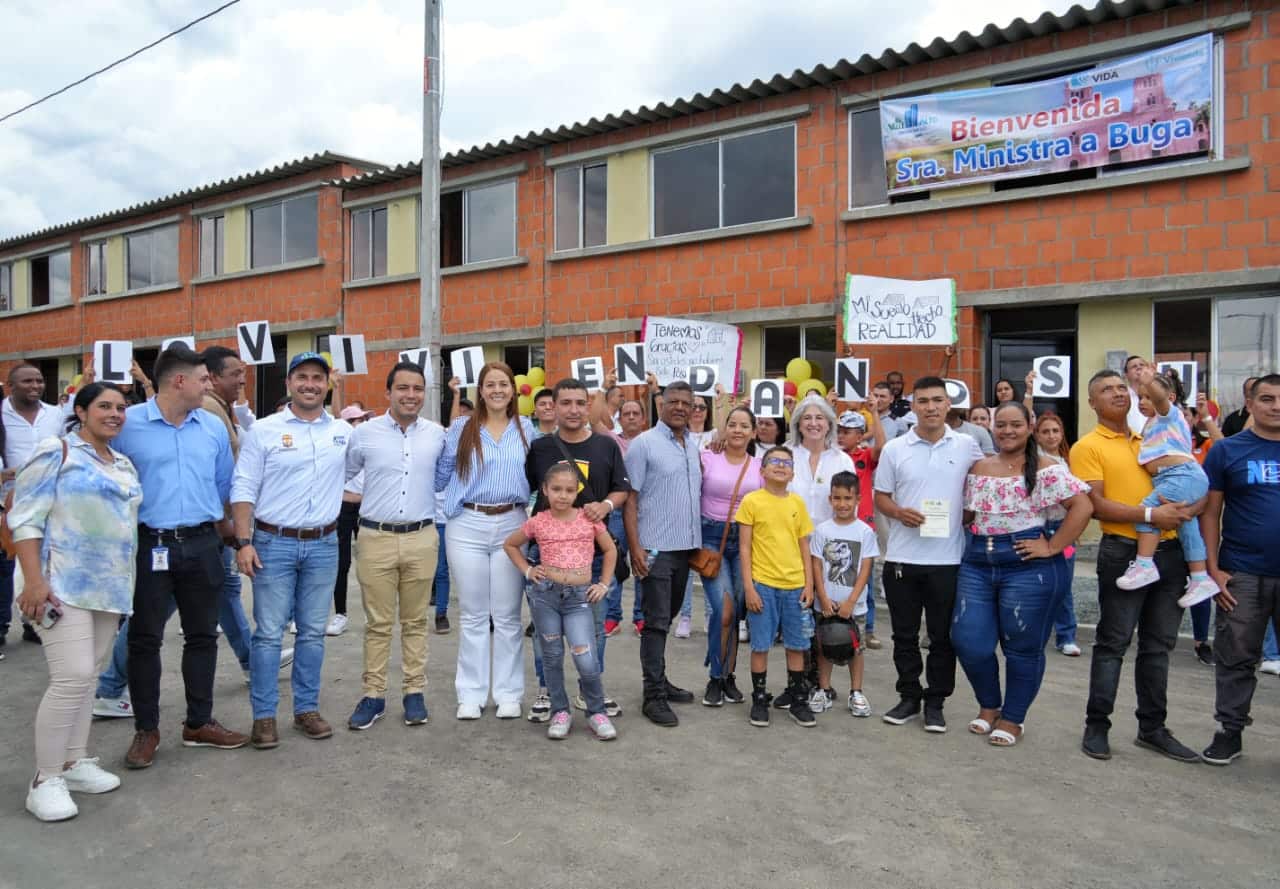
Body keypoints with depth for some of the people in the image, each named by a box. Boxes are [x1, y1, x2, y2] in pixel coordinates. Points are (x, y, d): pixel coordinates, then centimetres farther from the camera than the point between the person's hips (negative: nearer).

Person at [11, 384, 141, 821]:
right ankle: (45, 780, -2)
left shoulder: (125, 465, 15)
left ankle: (75, 762, 22)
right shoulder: (56, 451, -5)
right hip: (64, 585, -7)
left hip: (110, 587, 7)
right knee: (73, 678, -13)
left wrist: (127, 580, 15)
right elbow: (25, 518, -10)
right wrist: (34, 579, -18)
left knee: (85, 676, 12)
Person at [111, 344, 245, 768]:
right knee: (144, 638, 5)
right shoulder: (127, 424, -7)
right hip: (148, 545, -3)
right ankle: (146, 729, 19)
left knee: (202, 636, 10)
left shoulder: (213, 427, 5)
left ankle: (199, 723, 22)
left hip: (202, 545, 4)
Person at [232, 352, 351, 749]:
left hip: (323, 545, 3)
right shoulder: (264, 430, -3)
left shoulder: (344, 431, 5)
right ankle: (264, 715, 12)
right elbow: (243, 489, -4)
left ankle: (307, 708, 21)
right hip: (274, 543, -3)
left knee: (313, 632, 10)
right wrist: (244, 542, -10)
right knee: (268, 633, 1)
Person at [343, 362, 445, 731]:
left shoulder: (437, 434, 3)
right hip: (376, 538, -1)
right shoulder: (364, 432, -1)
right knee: (378, 623, 6)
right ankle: (373, 694, 17)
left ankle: (414, 692, 20)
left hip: (421, 538, 1)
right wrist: (365, 504, 5)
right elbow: (342, 475, 11)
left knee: (415, 621, 10)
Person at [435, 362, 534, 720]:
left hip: (511, 525, 1)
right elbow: (441, 476, 9)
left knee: (507, 615, 6)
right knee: (473, 614, 7)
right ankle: (471, 693, 15)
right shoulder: (461, 428, 3)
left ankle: (508, 693, 15)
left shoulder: (526, 428, 8)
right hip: (467, 526, -1)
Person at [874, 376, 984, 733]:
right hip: (902, 558, 1)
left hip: (948, 559, 0)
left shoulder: (967, 446, 1)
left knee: (943, 636, 8)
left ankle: (935, 703, 21)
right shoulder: (894, 449, 1)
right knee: (905, 634, 10)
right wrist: (898, 512, -13)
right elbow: (880, 497, 7)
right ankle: (909, 697, 25)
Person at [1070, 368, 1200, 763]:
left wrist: (1182, 508, 1)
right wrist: (1150, 515, -20)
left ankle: (1152, 727, 23)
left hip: (1169, 551, 6)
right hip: (1125, 552, -6)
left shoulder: (1149, 442, 17)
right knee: (1113, 643, -1)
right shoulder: (1088, 447, -3)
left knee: (1159, 644, 12)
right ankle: (1096, 726, 10)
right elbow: (1095, 505, -12)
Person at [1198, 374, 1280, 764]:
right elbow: (1210, 512, 1)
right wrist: (1212, 568, -6)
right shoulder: (1227, 450, 1)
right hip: (1243, 574, -2)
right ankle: (1230, 732, 18)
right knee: (1237, 658, 6)